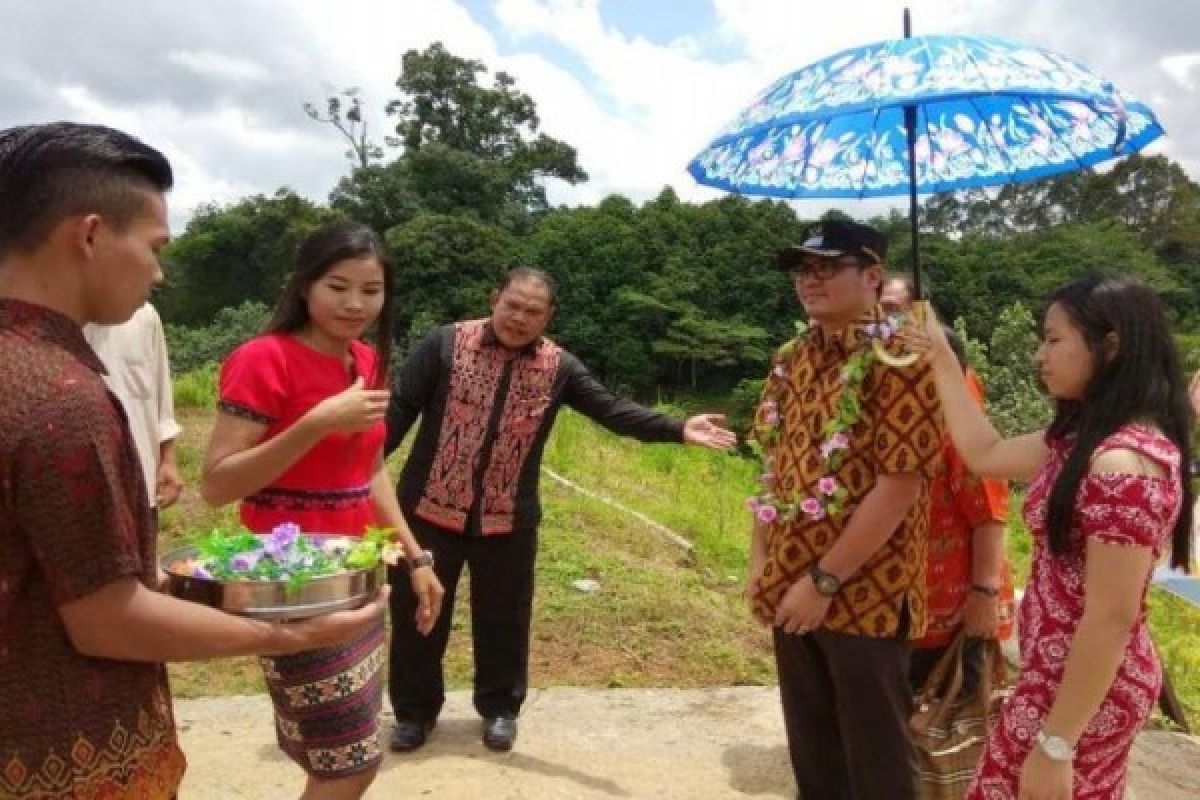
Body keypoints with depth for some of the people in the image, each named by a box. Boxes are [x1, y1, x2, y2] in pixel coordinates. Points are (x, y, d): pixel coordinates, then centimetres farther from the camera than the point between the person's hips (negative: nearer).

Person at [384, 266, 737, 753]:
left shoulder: (559, 367, -2)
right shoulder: (446, 344, -7)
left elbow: (613, 411, -6)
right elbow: (399, 409, -7)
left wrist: (678, 430, -17)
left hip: (507, 518, 1)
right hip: (430, 508, -1)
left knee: (503, 618, 14)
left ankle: (499, 708, 37)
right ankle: (414, 710, 34)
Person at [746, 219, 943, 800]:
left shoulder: (902, 360, -14)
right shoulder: (791, 359, 8)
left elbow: (898, 487, -20)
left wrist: (824, 581, -19)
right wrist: (761, 559, 6)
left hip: (865, 594, -6)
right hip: (791, 589, 6)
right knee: (811, 749, 19)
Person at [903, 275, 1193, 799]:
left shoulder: (1124, 463, -26)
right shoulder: (1089, 438, 4)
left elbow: (1112, 618, -26)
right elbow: (986, 456, 12)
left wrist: (1054, 744, -22)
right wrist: (942, 360, 11)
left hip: (1082, 691, -9)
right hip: (1065, 674, 9)